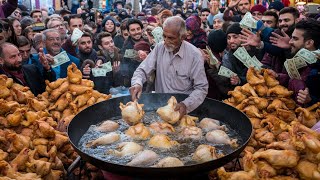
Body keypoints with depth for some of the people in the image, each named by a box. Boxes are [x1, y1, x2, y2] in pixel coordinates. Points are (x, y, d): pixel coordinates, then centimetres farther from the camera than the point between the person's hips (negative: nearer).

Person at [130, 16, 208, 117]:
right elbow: (142, 70, 2)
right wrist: (137, 84, -20)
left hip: (180, 108, -2)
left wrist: (186, 105, -26)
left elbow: (201, 88, -9)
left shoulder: (194, 55, -12)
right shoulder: (159, 47, -1)